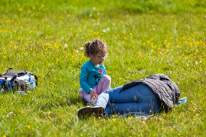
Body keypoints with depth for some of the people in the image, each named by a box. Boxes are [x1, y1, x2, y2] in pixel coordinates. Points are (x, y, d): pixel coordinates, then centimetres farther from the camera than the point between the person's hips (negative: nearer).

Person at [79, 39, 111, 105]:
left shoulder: (102, 67, 9)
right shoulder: (86, 67, -11)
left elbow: (105, 81, 20)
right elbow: (82, 81, -15)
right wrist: (90, 91, -26)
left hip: (98, 89, 6)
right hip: (87, 91, -6)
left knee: (107, 78, -18)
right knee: (93, 101, -38)